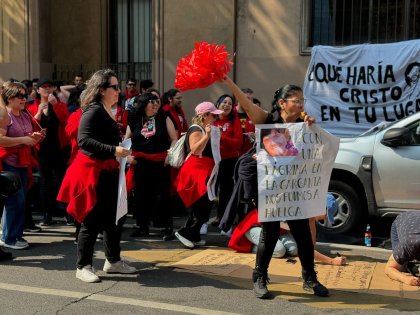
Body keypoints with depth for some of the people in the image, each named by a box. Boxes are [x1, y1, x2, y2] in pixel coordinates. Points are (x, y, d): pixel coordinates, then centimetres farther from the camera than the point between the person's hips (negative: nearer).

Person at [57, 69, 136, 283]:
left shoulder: (106, 112, 14)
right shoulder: (94, 110, -16)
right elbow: (84, 140, -27)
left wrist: (122, 153, 13)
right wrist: (113, 150, -31)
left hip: (107, 172, 10)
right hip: (93, 171, -10)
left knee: (116, 217, 14)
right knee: (93, 221, -3)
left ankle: (113, 261, 26)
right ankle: (83, 267, 8)